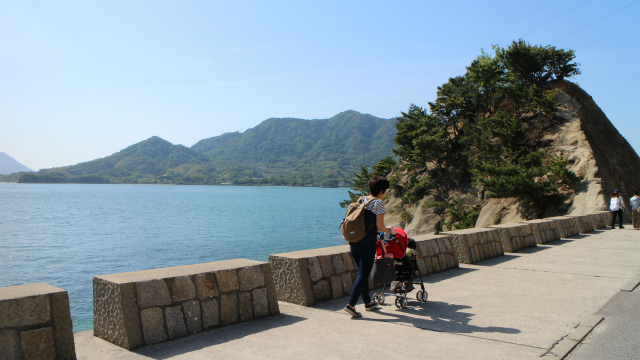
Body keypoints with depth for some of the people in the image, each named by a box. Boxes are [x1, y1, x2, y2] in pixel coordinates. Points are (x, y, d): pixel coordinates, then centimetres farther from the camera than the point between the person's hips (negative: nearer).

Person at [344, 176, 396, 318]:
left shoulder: (361, 200, 11)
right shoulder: (379, 203, -8)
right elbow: (380, 226, -11)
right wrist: (390, 230, 10)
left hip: (354, 242, 7)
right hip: (368, 244, -7)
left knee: (362, 273, 18)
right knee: (363, 274, -2)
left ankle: (368, 302, 31)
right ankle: (351, 304, -9)